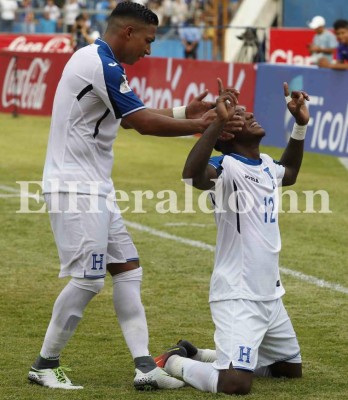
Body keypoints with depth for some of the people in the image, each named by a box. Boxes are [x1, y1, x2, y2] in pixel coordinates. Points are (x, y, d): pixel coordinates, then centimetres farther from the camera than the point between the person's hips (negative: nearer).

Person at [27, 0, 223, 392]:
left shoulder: (94, 58, 15)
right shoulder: (102, 65, -17)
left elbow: (135, 116, 20)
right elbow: (144, 123, -17)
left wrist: (184, 112, 13)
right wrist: (198, 125, -8)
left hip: (93, 188, 11)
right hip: (75, 187, -11)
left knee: (127, 269, 7)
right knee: (88, 279, -11)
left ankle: (144, 367, 3)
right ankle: (44, 366, 1)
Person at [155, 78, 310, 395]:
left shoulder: (267, 166, 11)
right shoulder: (226, 167, -15)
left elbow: (289, 174, 36)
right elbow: (192, 175, -38)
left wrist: (301, 125, 24)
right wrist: (218, 121, -44)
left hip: (270, 295, 9)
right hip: (237, 297, -9)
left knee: (291, 368, 22)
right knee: (236, 383, -23)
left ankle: (198, 356, 29)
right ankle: (173, 363, 5)